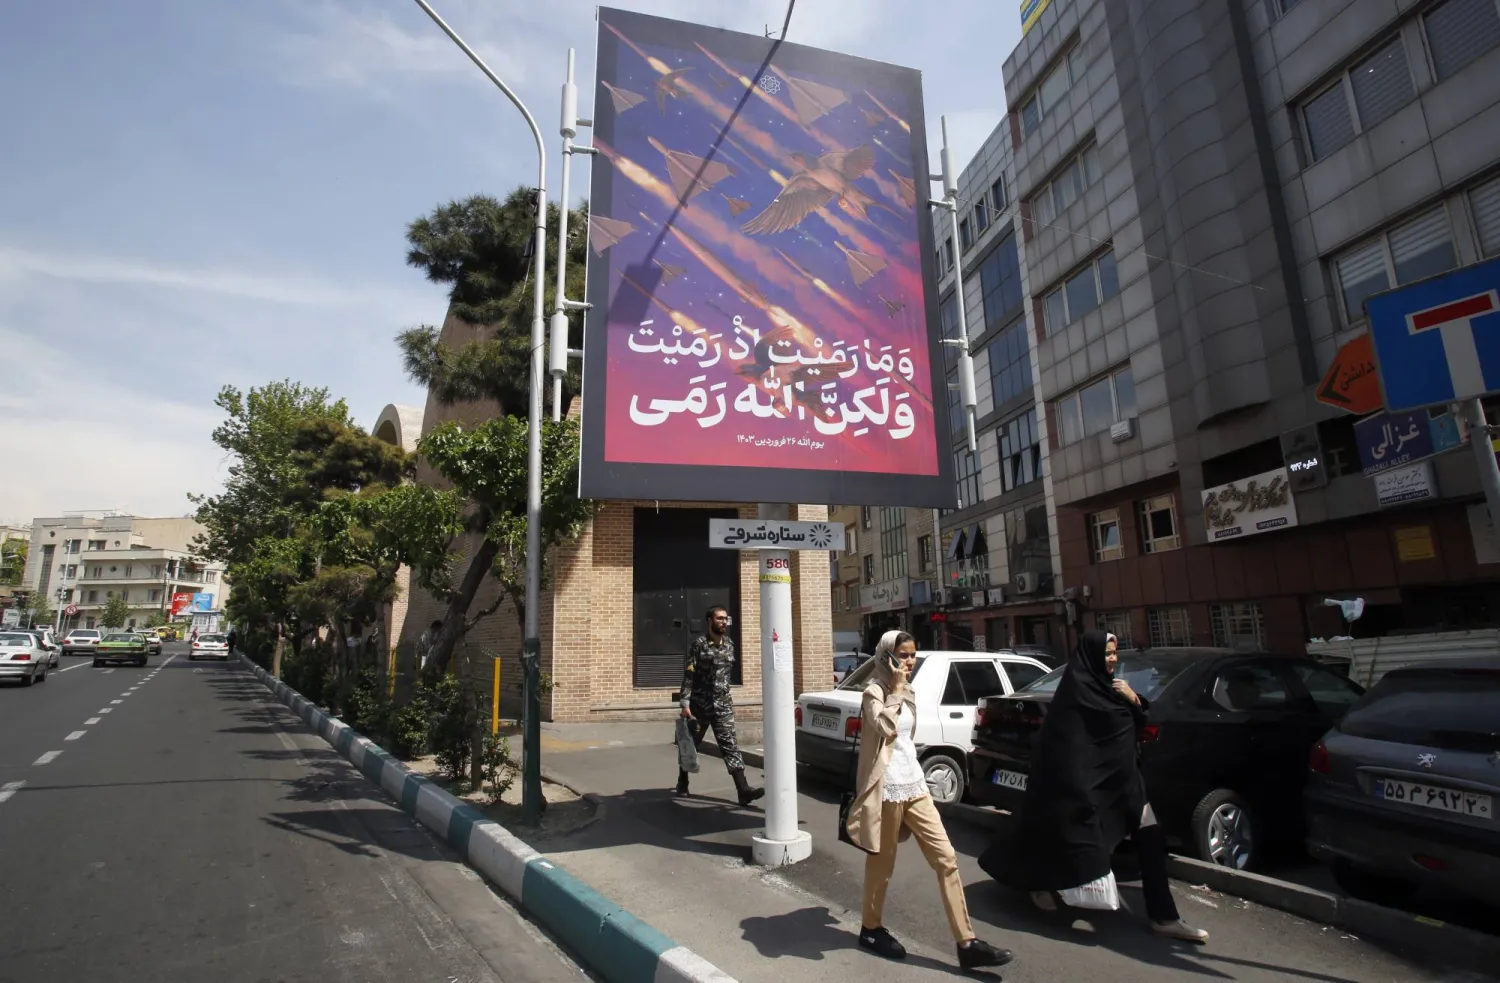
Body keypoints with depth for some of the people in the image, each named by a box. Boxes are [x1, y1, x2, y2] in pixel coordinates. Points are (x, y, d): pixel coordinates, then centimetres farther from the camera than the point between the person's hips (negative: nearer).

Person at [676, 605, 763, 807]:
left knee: (730, 745, -6)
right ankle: (682, 782, 33)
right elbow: (688, 675, -13)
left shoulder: (729, 644, 7)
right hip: (699, 705, -3)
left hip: (723, 705, 4)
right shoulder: (699, 643, -9)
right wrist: (685, 703, -18)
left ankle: (743, 790, -14)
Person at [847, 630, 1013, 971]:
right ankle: (871, 929, 27)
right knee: (882, 862, 7)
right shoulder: (874, 692, -12)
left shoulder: (906, 693, 13)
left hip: (913, 783, 8)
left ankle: (966, 944, 5)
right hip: (887, 787, -8)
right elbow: (886, 727, -30)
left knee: (946, 858, 2)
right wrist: (897, 688, -22)